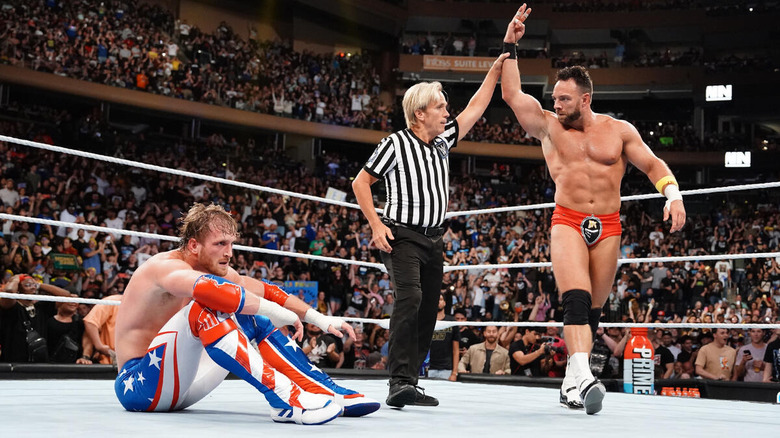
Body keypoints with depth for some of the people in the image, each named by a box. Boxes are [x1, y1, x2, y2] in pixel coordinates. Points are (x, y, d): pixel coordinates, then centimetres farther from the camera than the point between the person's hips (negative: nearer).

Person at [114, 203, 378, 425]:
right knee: (203, 309, -31)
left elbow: (265, 291, 8)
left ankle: (328, 392, -1)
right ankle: (282, 398, -41)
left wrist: (321, 320, 0)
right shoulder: (166, 267, -21)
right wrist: (275, 312, -36)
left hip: (178, 383, 9)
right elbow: (210, 289, -42)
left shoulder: (218, 270, 4)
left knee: (252, 320, 6)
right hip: (138, 384, -9)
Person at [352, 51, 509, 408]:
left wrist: (497, 68, 15)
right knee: (409, 298, -26)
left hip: (433, 240, 8)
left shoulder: (442, 142, 12)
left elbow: (475, 108, 19)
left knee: (427, 311, 5)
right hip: (401, 237, -8)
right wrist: (376, 225, -11)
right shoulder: (395, 144, -6)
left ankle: (409, 385, 11)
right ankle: (400, 382, -28)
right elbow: (360, 182, -2)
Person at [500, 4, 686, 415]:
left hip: (608, 227, 2)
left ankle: (571, 380, 18)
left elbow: (653, 164, 10)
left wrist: (672, 192, -8)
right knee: (575, 300, -22)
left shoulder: (619, 130, 7)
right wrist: (510, 46, -1)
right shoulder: (549, 126, 7)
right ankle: (584, 376, -34)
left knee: (592, 310, 5)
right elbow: (511, 93, 2)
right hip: (568, 222, -1)